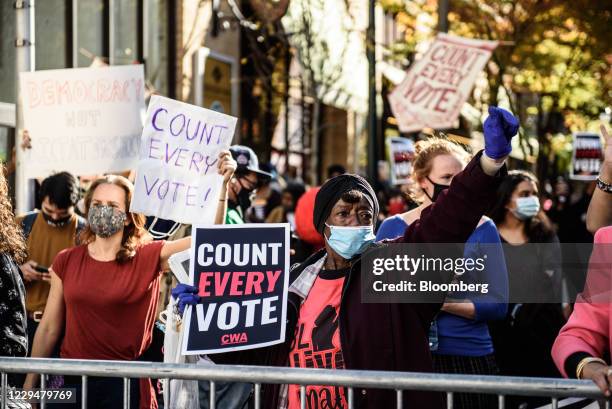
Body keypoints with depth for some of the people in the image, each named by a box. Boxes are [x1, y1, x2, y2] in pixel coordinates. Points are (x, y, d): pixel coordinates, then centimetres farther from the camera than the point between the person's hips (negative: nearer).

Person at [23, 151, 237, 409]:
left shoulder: (149, 257, -2)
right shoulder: (66, 262, 4)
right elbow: (49, 329, 7)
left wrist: (222, 184, -22)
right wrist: (29, 386, 6)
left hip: (123, 384, -2)